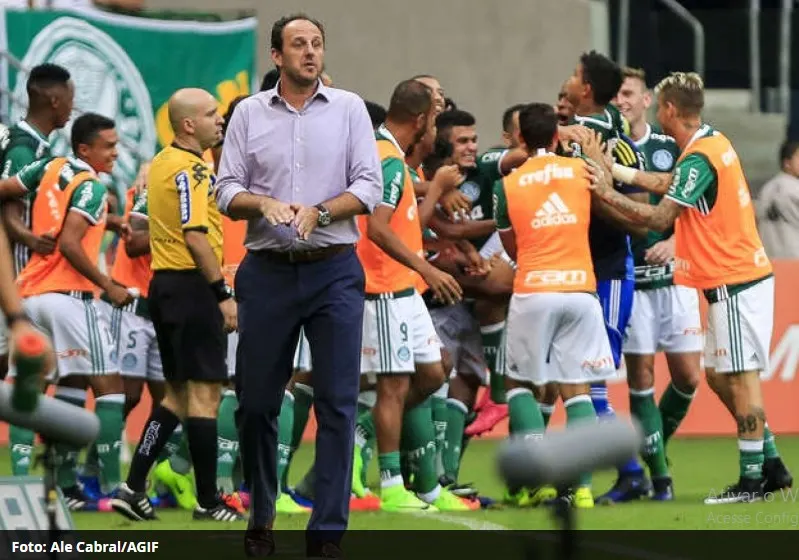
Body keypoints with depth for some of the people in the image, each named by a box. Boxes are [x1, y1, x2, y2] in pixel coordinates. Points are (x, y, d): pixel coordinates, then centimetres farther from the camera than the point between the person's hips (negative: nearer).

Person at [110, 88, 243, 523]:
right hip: (192, 286, -10)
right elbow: (195, 236, -23)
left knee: (178, 393, 14)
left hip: (164, 284, 10)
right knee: (205, 392, -4)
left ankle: (133, 488, 9)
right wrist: (223, 293, -21)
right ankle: (208, 501, -1)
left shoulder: (161, 163, 15)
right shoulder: (191, 169, -15)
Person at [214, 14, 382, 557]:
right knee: (256, 401, 5)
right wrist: (265, 205, -16)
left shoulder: (350, 109, 5)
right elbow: (228, 191, 4)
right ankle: (260, 516, 22)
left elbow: (369, 187, -1)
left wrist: (319, 211, -17)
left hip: (335, 273, -1)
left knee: (338, 404, -5)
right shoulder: (249, 113, 7)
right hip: (268, 272, 1)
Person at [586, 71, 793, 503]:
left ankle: (752, 479, -5)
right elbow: (668, 184, 22)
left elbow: (658, 218, -21)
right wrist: (613, 169, 20)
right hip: (742, 275, 10)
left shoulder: (699, 158, -18)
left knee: (740, 378, -7)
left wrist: (607, 195, -12)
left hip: (734, 283, -10)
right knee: (719, 376, 14)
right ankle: (770, 465, 18)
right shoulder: (714, 141, 11)